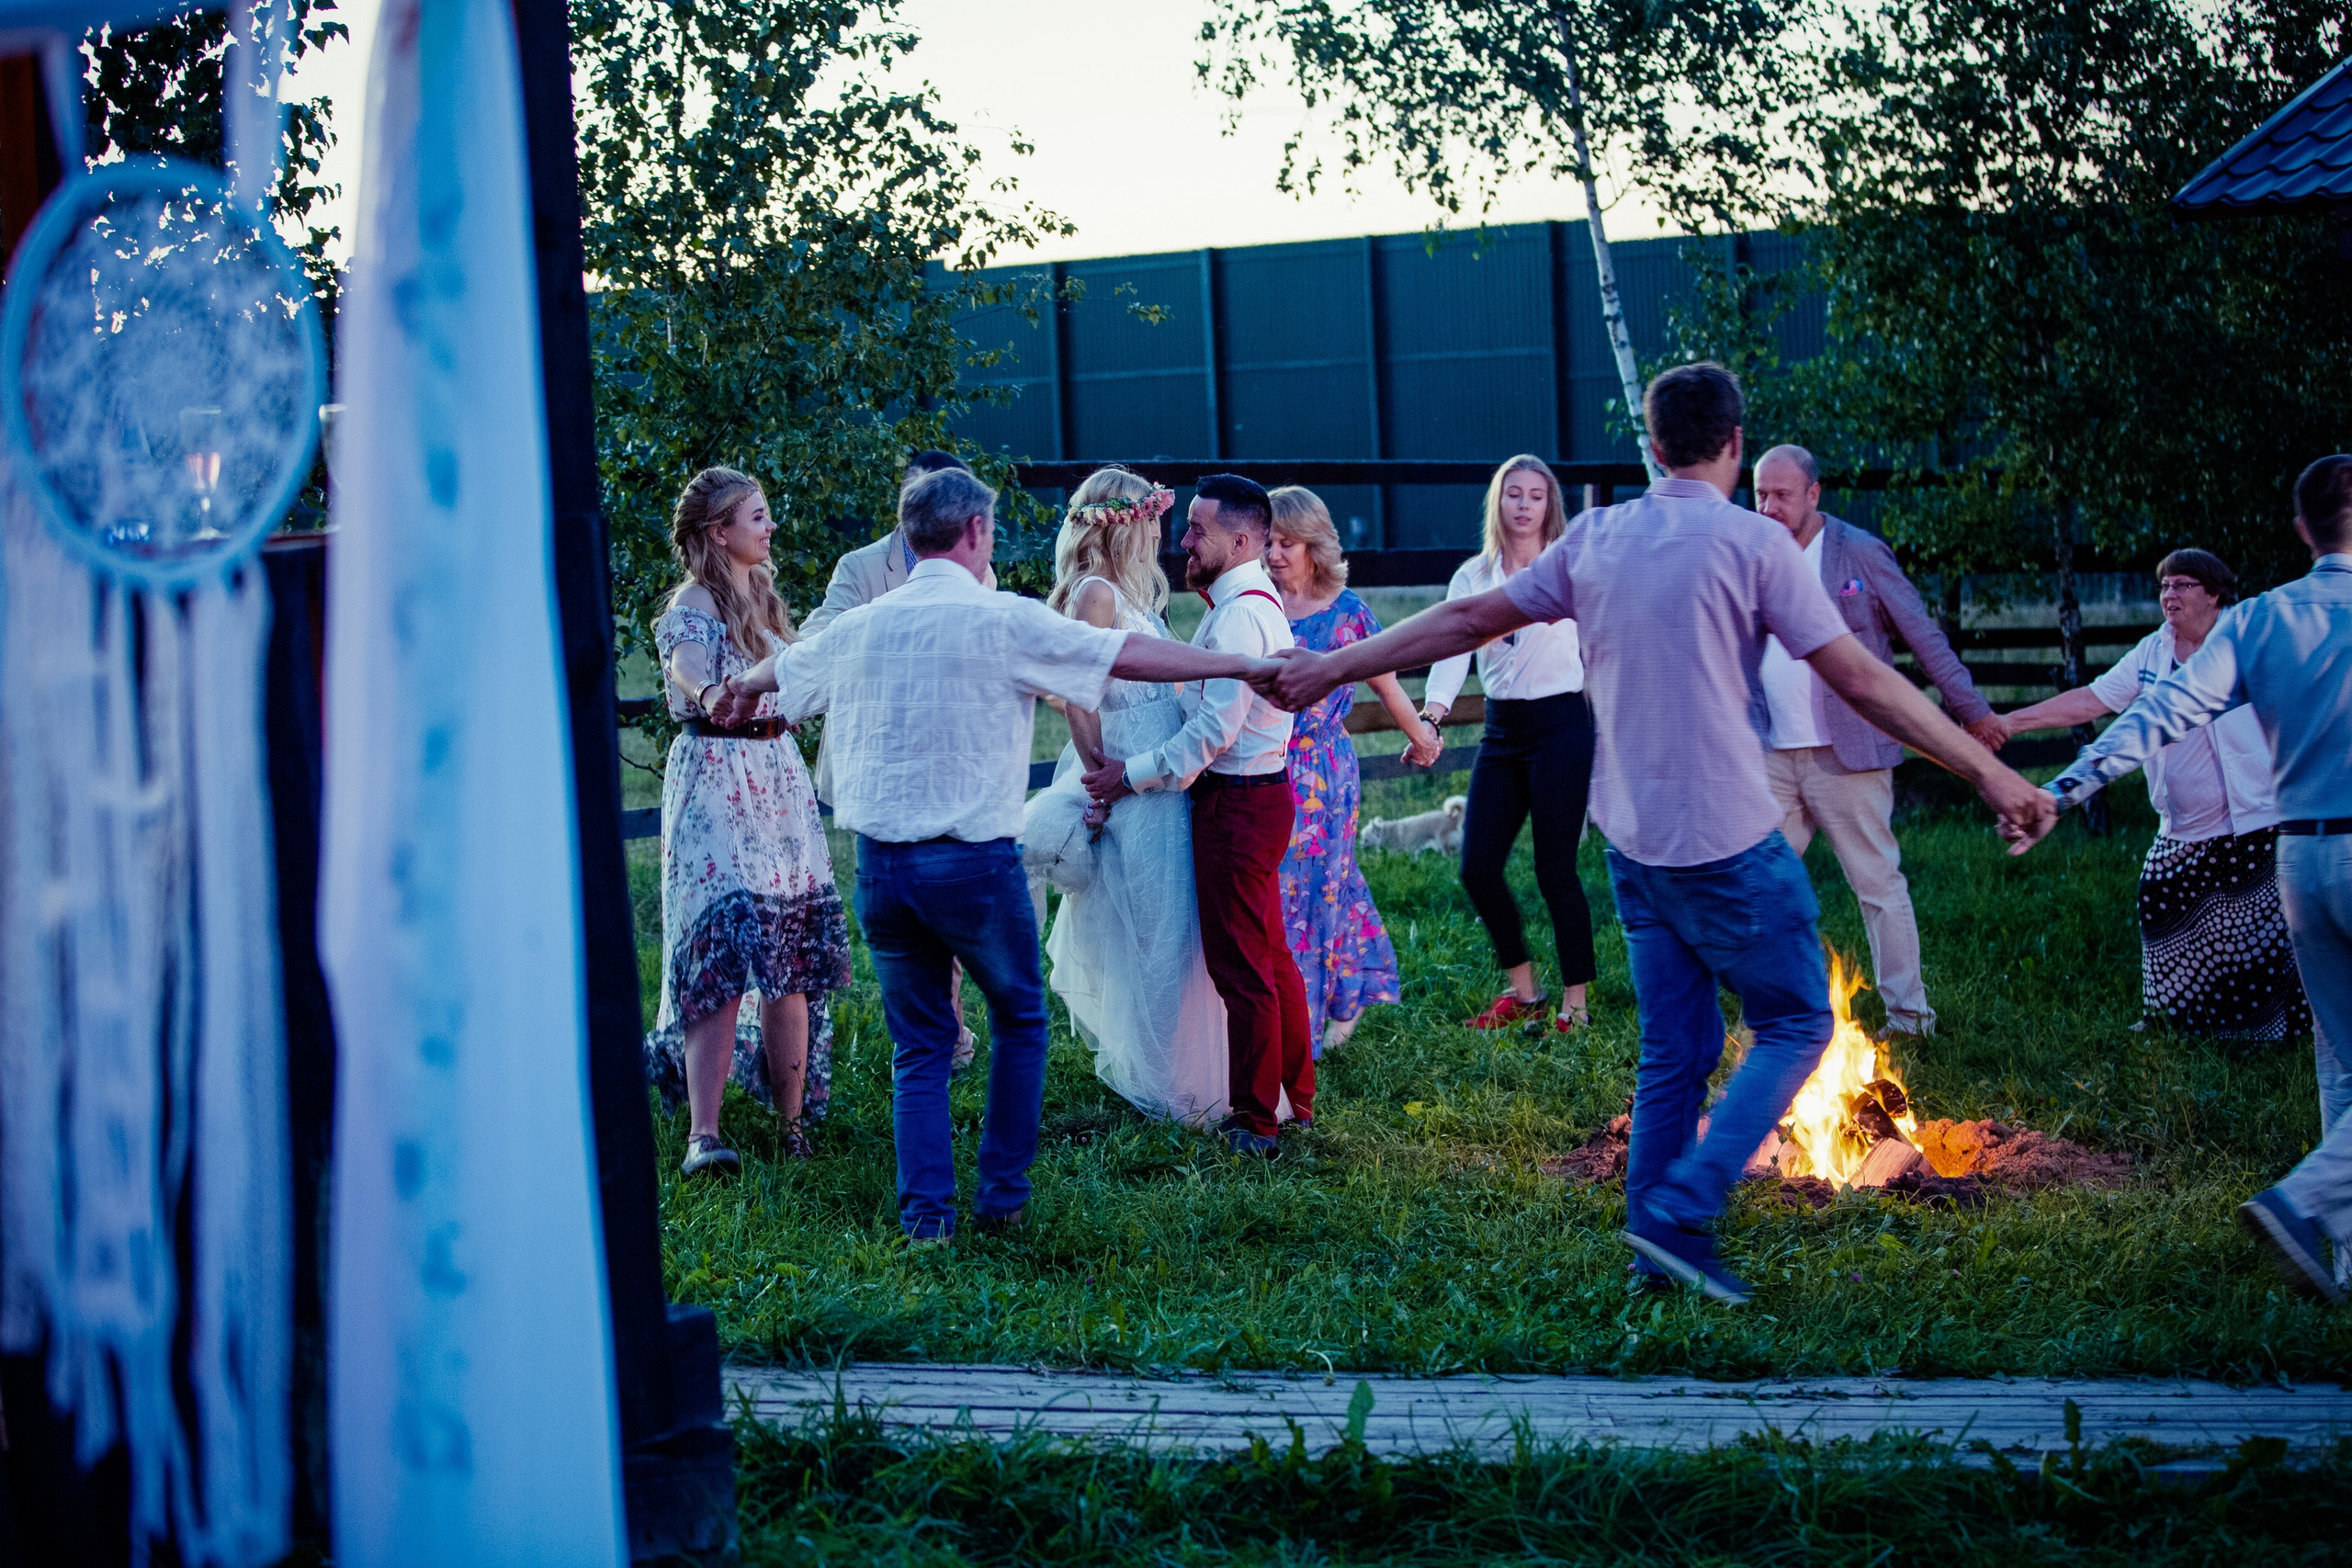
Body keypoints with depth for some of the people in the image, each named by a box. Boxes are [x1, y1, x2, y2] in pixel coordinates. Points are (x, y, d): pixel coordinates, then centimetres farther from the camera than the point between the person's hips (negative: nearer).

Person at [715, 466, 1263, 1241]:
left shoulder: (858, 628, 7)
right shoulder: (1005, 621, -8)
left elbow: (781, 666, 28)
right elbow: (1135, 655, -9)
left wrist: (741, 688, 51)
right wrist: (1247, 665, 0)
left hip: (881, 866, 4)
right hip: (975, 862, -4)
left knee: (919, 1044, 13)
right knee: (1018, 1020, 17)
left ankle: (924, 1209, 9)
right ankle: (1003, 1193, 18)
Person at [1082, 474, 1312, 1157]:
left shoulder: (1239, 615, -19)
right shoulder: (1256, 602, 14)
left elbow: (1216, 728, -22)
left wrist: (1135, 774, -15)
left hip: (1237, 805, -11)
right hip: (1258, 793, 11)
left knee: (1241, 967, -5)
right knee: (1270, 958, 17)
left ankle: (1255, 1126, 1)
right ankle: (1296, 1101, 26)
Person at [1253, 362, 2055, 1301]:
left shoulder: (1594, 539, 5)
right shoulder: (1753, 543, -10)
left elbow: (1466, 620, 10)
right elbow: (1860, 679, -10)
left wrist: (1333, 667, 21)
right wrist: (1988, 772, -5)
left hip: (1633, 839, 6)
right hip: (1729, 838, -6)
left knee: (1673, 1050, 14)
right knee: (1795, 1025, 5)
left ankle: (1658, 1243, 15)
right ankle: (1679, 1214, -7)